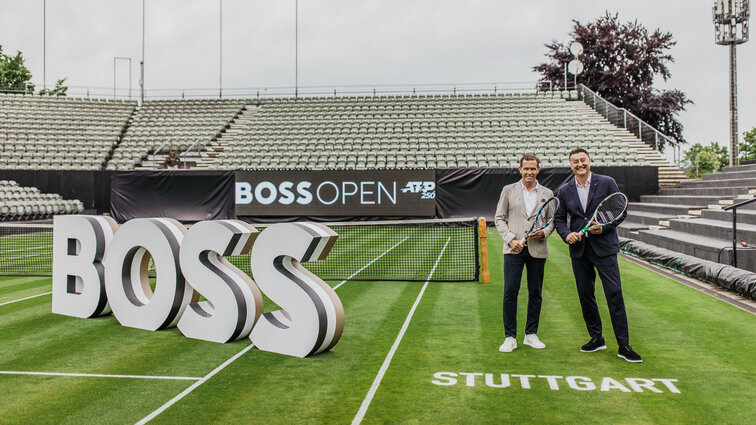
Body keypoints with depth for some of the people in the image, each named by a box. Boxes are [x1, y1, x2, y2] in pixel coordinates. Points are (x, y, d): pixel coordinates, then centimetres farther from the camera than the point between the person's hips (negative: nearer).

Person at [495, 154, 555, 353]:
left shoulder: (547, 194, 10)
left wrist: (543, 232, -8)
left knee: (535, 294, 7)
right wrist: (510, 239, -8)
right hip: (514, 249, -2)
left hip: (537, 250, 2)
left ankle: (531, 334, 20)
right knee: (510, 292, -5)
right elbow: (500, 218, 6)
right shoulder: (508, 190, 6)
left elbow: (552, 221, 13)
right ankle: (510, 337, 4)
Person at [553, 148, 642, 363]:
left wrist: (605, 227, -14)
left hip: (604, 248, -3)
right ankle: (596, 338, 23)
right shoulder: (564, 191, 8)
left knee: (614, 293, -6)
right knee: (585, 294, 9)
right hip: (579, 250, 3)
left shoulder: (607, 183, 0)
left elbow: (621, 211, 1)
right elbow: (559, 218, 11)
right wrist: (567, 234, -8)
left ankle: (623, 345, 1)